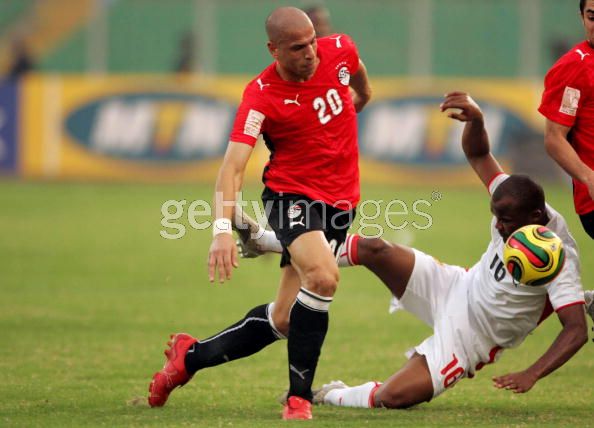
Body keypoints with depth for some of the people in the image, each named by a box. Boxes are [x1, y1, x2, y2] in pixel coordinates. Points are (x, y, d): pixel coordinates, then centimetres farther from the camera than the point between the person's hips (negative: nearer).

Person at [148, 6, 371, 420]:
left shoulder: (340, 51, -6)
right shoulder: (261, 96, -20)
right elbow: (233, 166, -28)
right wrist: (223, 228, -41)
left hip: (341, 200, 5)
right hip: (292, 196, -5)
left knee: (284, 320, 3)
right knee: (323, 276, -34)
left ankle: (191, 355, 26)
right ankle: (299, 397, -22)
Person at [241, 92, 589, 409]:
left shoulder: (559, 261, -30)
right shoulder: (514, 211, -11)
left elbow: (577, 330, -34)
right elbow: (478, 155, -3)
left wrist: (532, 375, -45)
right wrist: (476, 119, -26)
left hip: (468, 342, -5)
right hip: (456, 288, 5)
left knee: (391, 398, -21)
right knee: (374, 250, -16)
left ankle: (333, 396, 12)